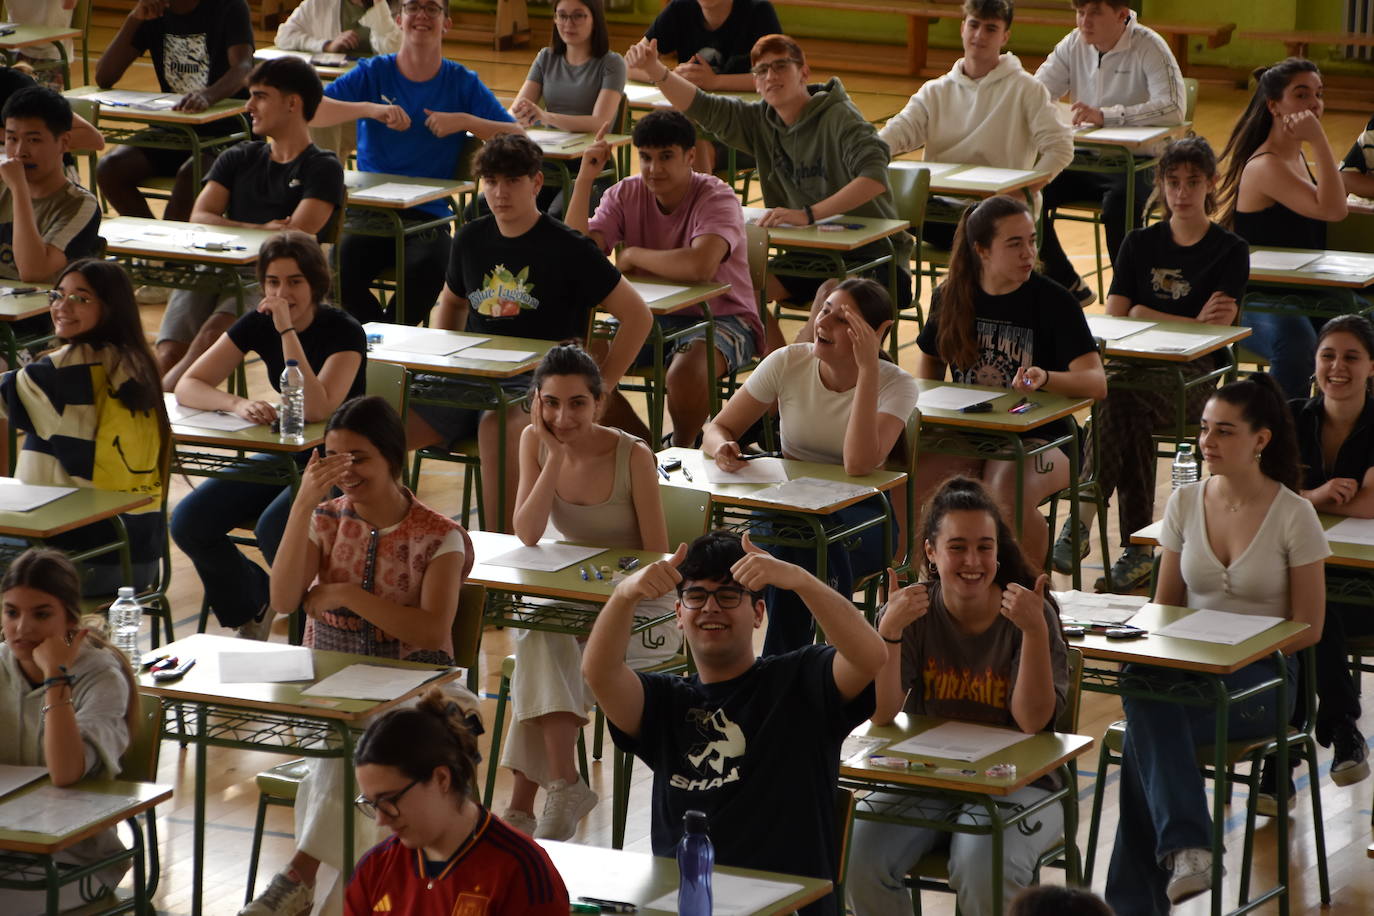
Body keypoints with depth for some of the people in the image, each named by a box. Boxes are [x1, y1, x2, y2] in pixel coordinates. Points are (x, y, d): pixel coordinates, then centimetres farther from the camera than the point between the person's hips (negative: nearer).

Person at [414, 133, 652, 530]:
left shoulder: (568, 247, -2)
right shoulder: (471, 238, 14)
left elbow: (637, 315, 0)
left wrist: (601, 386, -4)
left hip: (537, 379, -5)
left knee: (497, 428, -41)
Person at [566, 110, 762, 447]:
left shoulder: (717, 199, -17)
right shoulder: (626, 195, -1)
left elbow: (701, 266, -37)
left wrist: (632, 256, -22)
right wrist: (585, 178, -19)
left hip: (719, 317, -5)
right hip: (651, 317, 5)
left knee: (685, 373, -37)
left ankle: (682, 449, -2)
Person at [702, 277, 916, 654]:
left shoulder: (896, 386, -11)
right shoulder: (788, 364, -3)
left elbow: (858, 464, -28)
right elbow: (717, 429, 2)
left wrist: (868, 369, -29)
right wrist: (723, 449, -24)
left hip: (860, 513, -2)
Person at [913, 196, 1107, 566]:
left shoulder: (1053, 300, -8)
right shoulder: (950, 297, 4)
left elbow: (1097, 383, -17)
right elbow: (930, 359, 24)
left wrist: (1044, 378, -36)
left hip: (1036, 438, -3)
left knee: (1007, 500, -35)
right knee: (916, 487, -27)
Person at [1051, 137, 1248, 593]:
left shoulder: (1229, 252, 5)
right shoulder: (1140, 244, 16)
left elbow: (1216, 331, -6)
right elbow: (1113, 322, 6)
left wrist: (1145, 316, -4)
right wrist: (1193, 323, -4)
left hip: (1194, 373, -3)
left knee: (1118, 391, -35)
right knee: (1133, 416, -35)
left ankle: (1082, 520, -35)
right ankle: (1138, 550, -34)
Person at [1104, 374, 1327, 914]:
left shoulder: (1293, 515, -5)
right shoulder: (1185, 504, 7)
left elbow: (1307, 628, -4)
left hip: (1259, 674, -4)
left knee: (1144, 736, -31)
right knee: (1144, 694, -34)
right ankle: (1186, 846, -39)